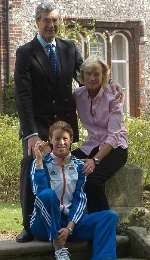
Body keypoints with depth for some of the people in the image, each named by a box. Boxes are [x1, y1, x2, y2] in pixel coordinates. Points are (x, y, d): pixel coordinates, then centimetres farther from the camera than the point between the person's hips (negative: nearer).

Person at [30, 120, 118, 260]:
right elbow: (40, 192, -17)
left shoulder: (78, 166, 10)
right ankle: (59, 248, -21)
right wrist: (39, 160, -16)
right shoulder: (42, 163, 1)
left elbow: (80, 199, 1)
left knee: (110, 216, -19)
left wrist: (70, 227, -14)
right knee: (47, 194, -34)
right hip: (46, 223, -3)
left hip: (71, 220, 3)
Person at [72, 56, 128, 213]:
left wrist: (95, 160, -30)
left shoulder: (112, 97, -13)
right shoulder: (78, 95, 0)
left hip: (115, 147, -4)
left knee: (92, 178, -31)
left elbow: (113, 135, -19)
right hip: (92, 146, 5)